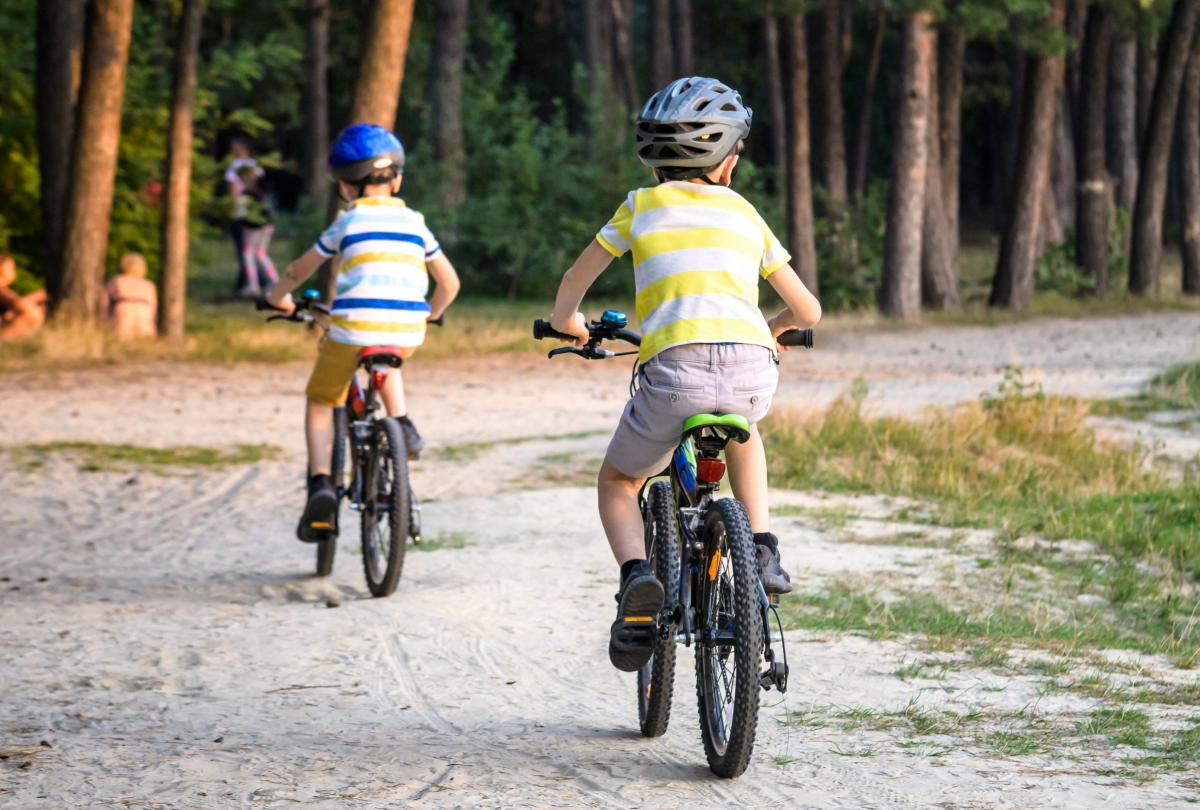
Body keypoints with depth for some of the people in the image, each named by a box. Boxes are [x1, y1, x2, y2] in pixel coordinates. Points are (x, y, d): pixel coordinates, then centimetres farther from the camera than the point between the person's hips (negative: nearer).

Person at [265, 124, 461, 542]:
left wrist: (279, 297, 37)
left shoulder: (347, 222, 9)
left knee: (320, 402, 15)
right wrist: (430, 313, 40)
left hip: (353, 327, -3)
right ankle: (401, 423, 15)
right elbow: (449, 282, 21)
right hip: (407, 331, 3)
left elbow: (300, 269, 17)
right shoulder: (414, 222, 15)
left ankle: (320, 482, -4)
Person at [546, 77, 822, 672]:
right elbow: (808, 311, 26)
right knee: (739, 431, 40)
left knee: (618, 481, 22)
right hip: (754, 372, 2)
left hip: (676, 367, -2)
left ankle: (637, 575, -6)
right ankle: (762, 550, 23)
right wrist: (773, 328, 49)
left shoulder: (643, 205, 17)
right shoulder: (745, 213, 23)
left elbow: (574, 282, 24)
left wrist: (566, 323, 47)